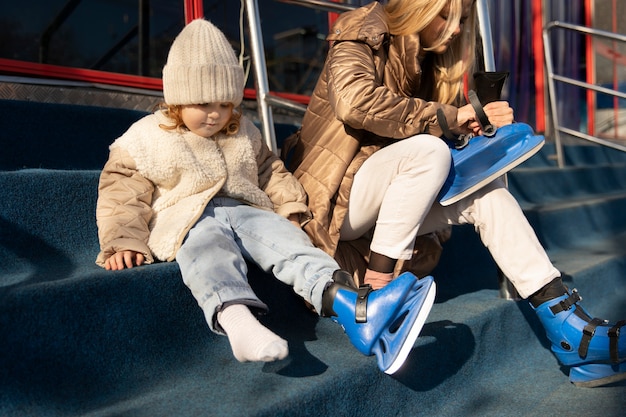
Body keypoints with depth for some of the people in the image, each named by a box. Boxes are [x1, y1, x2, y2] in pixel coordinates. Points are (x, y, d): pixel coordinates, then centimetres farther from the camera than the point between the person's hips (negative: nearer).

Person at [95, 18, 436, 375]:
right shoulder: (144, 140, 9)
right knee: (209, 253, -39)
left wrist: (292, 210, 11)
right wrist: (123, 244, -10)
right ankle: (236, 321, -71)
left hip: (245, 211, 3)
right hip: (188, 221, -3)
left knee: (286, 238, -29)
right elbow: (123, 195, 5)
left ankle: (353, 308, -52)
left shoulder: (245, 134, 22)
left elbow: (271, 173, 27)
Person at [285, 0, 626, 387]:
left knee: (487, 191, -12)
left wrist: (486, 124, -8)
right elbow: (355, 101, -29)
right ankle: (377, 285, -24)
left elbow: (458, 140, 15)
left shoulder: (435, 60, 12)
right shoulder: (363, 35, -7)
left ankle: (568, 327, -17)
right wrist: (446, 118, -24)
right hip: (336, 201, -6)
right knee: (427, 148, -29)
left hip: (388, 205, 7)